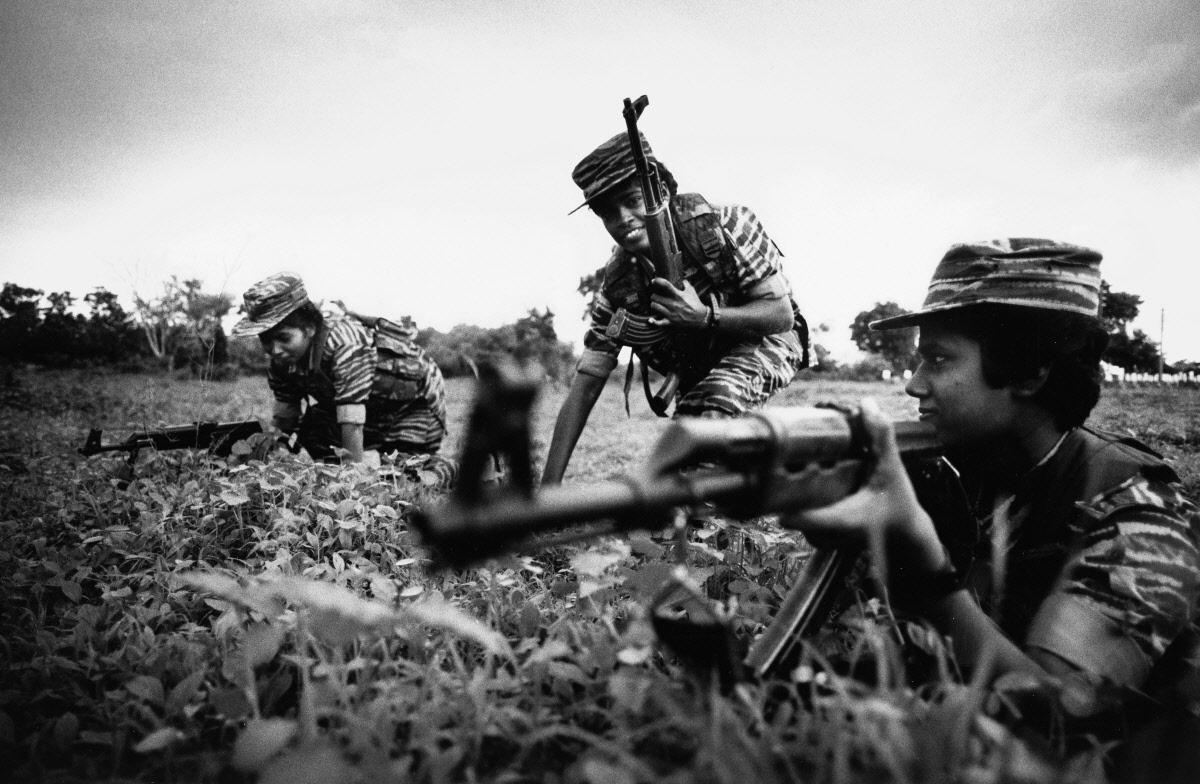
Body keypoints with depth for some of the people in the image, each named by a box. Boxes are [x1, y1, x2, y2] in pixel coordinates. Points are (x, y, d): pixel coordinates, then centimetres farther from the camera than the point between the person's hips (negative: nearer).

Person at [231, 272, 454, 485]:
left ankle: (436, 468, 12)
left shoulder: (345, 345, -38)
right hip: (375, 406, 8)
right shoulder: (283, 360, -13)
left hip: (417, 402, -7)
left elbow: (352, 428, -38)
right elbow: (283, 420, -3)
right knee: (311, 428, -8)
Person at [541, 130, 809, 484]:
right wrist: (549, 487, -25)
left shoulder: (723, 226, -28)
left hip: (765, 342, -4)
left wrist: (705, 317, -43)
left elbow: (782, 315, -24)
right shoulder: (618, 283, -18)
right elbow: (584, 387, -18)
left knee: (717, 399, -34)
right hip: (698, 371, 5)